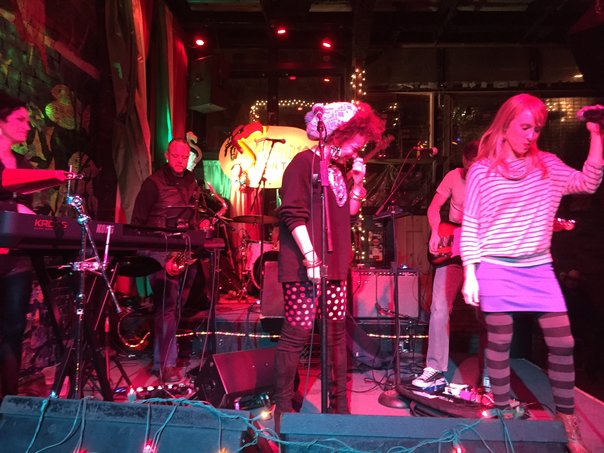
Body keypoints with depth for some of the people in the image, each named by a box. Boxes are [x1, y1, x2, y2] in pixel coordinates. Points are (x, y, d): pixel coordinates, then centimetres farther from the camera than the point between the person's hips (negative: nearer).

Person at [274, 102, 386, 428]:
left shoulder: (338, 168, 18)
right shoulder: (304, 162, -8)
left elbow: (350, 211, 19)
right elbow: (294, 216, -15)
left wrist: (357, 182, 5)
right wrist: (310, 259, -20)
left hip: (334, 266, 8)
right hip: (305, 266, -8)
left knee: (336, 334, 11)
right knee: (296, 334, -4)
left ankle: (339, 404, 23)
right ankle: (283, 406, 12)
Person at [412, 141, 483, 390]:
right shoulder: (454, 177, 1)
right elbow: (434, 207, 9)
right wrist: (435, 233, -6)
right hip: (452, 250, 1)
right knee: (440, 309, -4)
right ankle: (435, 369, 5)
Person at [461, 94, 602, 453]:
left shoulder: (548, 164, 8)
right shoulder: (481, 170, -3)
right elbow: (470, 226, -3)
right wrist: (470, 274, -7)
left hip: (539, 268, 4)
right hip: (496, 269, -3)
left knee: (562, 342, 4)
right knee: (500, 343, 5)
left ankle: (569, 423, 21)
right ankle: (505, 414, 22)